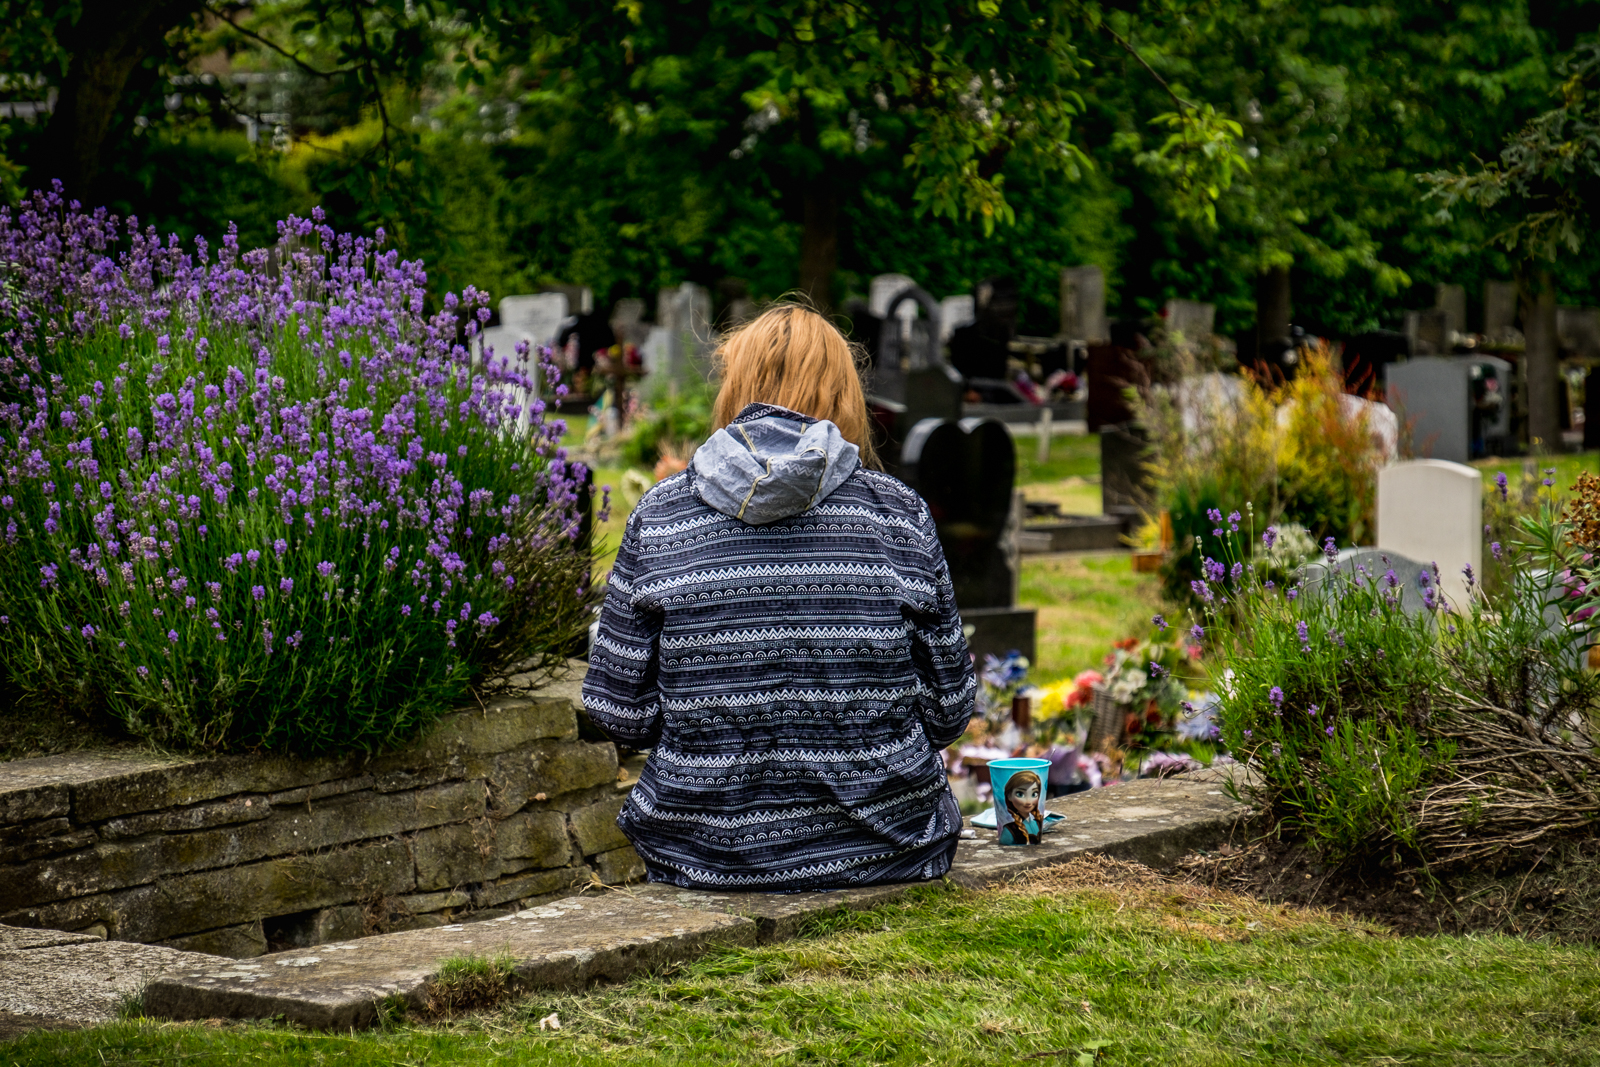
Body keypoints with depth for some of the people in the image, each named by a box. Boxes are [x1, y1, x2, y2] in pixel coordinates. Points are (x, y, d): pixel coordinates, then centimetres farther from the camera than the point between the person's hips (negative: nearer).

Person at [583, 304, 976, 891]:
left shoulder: (659, 513, -4)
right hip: (881, 851, 0)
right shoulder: (899, 512, -4)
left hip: (701, 856, 0)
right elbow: (948, 710, 2)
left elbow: (621, 713, -2)